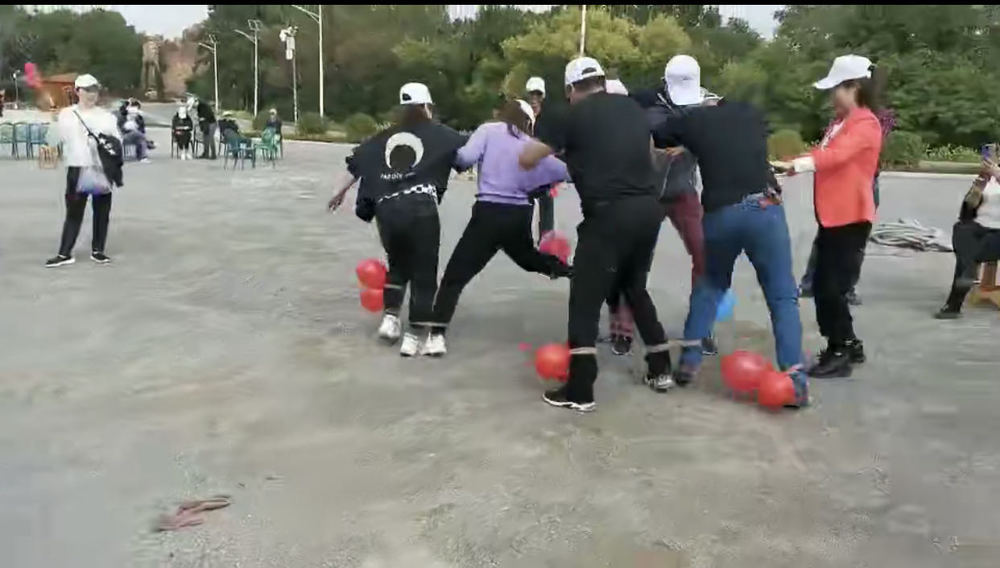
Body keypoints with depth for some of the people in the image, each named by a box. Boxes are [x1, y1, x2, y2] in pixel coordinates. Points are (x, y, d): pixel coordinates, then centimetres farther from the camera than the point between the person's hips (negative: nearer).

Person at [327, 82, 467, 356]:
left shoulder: (385, 137, 20)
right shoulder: (439, 134, 11)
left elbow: (356, 164, 22)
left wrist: (339, 193, 34)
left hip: (386, 208, 4)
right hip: (421, 207, -4)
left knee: (398, 263, 27)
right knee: (423, 272, 6)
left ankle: (390, 318, 20)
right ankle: (414, 335, 4)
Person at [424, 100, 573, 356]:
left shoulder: (489, 130, 1)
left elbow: (466, 157, -14)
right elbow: (565, 171, 17)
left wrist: (454, 155, 7)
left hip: (490, 213, -4)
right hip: (520, 215, 4)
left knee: (454, 276, -2)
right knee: (528, 257, 37)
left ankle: (437, 337, -11)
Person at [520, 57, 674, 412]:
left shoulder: (575, 115, 0)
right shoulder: (632, 108, 15)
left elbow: (527, 160, 3)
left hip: (609, 214, -6)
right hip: (647, 208, 6)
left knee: (586, 299, 1)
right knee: (636, 288, 24)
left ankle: (579, 391, 0)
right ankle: (660, 369, 30)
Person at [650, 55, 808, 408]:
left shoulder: (688, 122, 10)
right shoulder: (750, 113, 18)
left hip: (719, 214, 0)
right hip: (764, 208, 0)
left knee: (709, 285, 23)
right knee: (782, 296, 5)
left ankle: (690, 359, 19)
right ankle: (795, 380, -4)